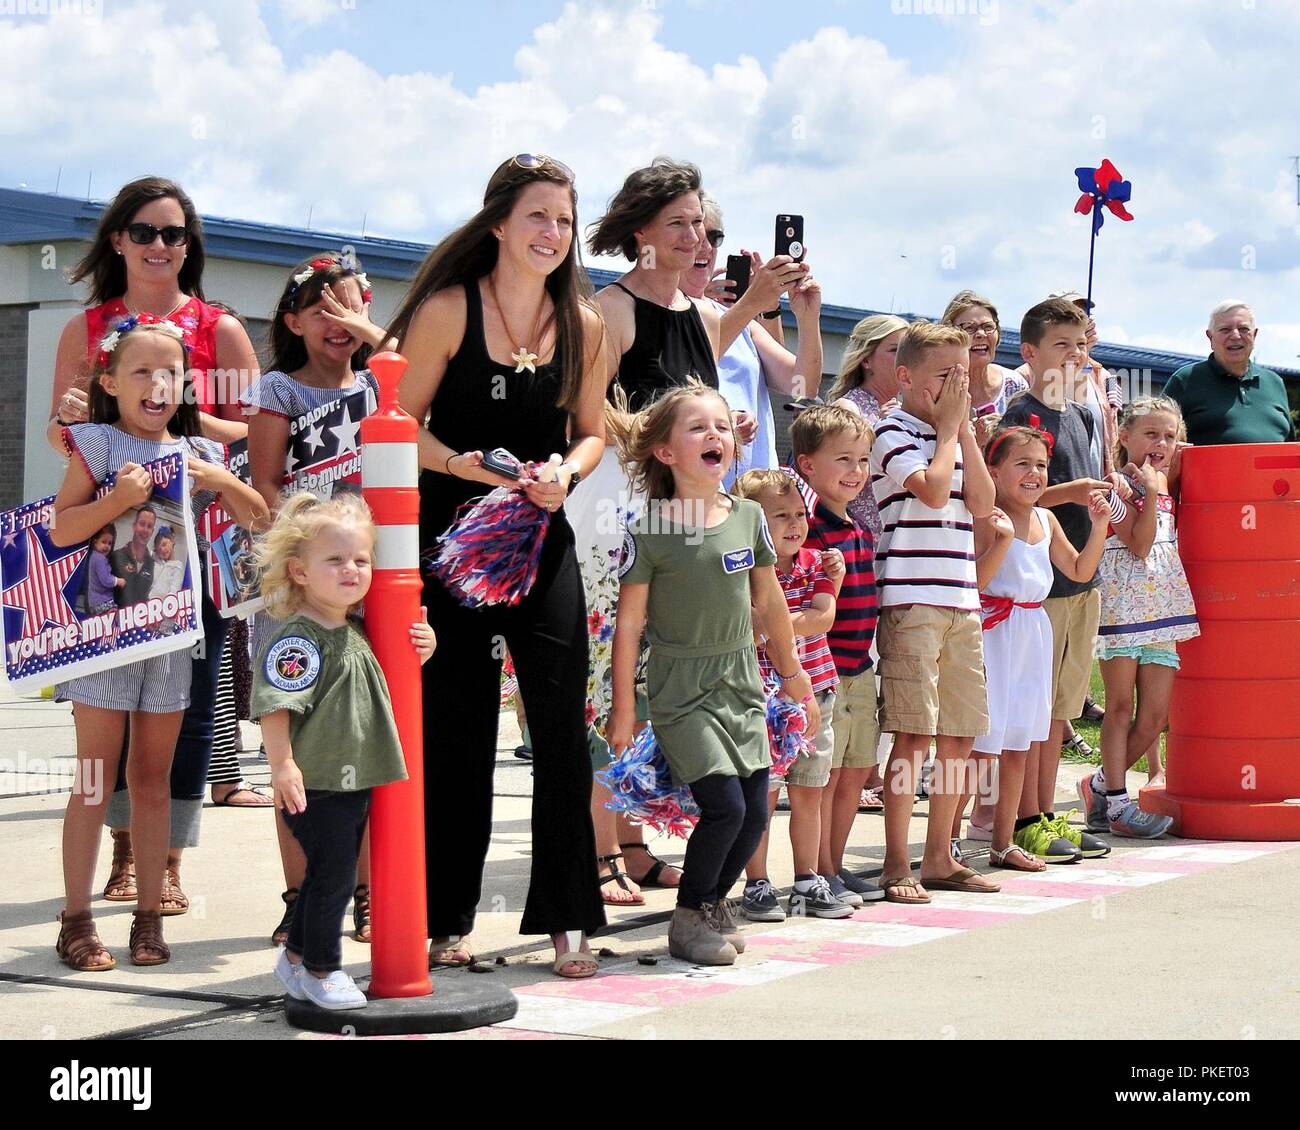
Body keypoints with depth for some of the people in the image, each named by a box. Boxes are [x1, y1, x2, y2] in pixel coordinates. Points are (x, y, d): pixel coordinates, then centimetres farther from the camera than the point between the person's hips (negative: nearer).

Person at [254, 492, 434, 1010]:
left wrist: (420, 650, 9)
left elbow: (389, 679, 28)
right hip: (315, 782, -9)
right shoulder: (297, 637, -15)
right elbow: (273, 704, -22)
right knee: (332, 874, -3)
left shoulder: (356, 632, 12)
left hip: (356, 780, 9)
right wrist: (283, 765, -27)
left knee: (330, 875, 17)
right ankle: (322, 969, 13)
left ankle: (296, 957, 32)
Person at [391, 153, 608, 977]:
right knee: (459, 729, 3)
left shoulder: (583, 324, 4)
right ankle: (447, 921, 15)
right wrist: (462, 465, -22)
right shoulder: (448, 311, -7)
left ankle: (568, 918, 7)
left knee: (563, 722, -4)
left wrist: (564, 471, -8)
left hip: (541, 538, 3)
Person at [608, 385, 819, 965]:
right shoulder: (650, 532, -11)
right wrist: (624, 709, -7)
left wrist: (792, 674, 23)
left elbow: (769, 602, 15)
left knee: (756, 812, 3)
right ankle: (688, 918, 8)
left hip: (741, 683, 5)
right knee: (725, 806, -13)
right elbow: (629, 622, -7)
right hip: (680, 688, -5)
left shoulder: (748, 516, 3)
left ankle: (713, 901, 27)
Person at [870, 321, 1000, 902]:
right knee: (915, 734, -8)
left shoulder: (955, 435, 19)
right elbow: (932, 489, -18)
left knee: (959, 735, 9)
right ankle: (897, 864, -2)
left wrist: (965, 428, 4)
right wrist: (950, 427, -5)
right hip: (910, 601, -7)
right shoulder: (893, 431, -4)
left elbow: (982, 503, 7)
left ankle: (940, 857, 19)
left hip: (961, 602, 7)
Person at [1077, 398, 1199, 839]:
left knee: (1154, 717, 4)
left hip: (1162, 606, 7)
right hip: (1121, 603, -7)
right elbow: (1139, 544, -15)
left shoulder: (1166, 481, 15)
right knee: (1120, 707, 0)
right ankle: (1116, 802, 5)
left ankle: (1101, 784, 19)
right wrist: (1150, 490, -21)